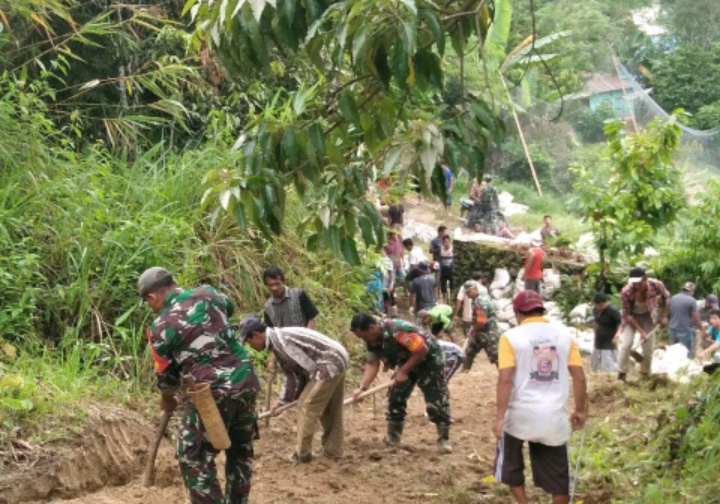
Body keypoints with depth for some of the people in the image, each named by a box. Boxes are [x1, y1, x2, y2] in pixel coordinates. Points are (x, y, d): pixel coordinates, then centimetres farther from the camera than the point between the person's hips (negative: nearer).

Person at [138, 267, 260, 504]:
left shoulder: (160, 328, -6)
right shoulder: (207, 294, 5)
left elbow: (166, 374, 8)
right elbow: (229, 307, 30)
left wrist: (167, 399, 27)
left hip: (212, 393, -6)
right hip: (246, 381, 6)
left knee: (194, 457, 9)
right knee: (241, 450, 22)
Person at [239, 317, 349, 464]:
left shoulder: (278, 340, -18)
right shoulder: (277, 341, 14)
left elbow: (308, 366, -17)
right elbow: (290, 374, 21)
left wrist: (316, 383, -1)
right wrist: (282, 401, 23)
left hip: (330, 364, -10)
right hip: (338, 359, 10)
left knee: (307, 406, -2)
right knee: (330, 409, 18)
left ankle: (301, 454, 6)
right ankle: (332, 451, 28)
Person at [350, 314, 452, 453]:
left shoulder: (398, 330, -37)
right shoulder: (371, 340, -10)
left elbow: (422, 350, -33)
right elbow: (371, 364, -10)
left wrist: (403, 371, -28)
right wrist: (362, 387, -24)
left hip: (429, 359, -8)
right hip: (407, 361, 8)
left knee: (436, 400, -11)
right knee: (395, 397, 5)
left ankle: (444, 439, -2)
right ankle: (393, 436, 17)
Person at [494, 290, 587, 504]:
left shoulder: (511, 337, -4)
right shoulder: (564, 335, 6)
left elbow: (505, 379, -13)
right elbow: (579, 377, 4)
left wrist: (500, 416, -11)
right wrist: (581, 410, 14)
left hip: (521, 413, -2)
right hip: (554, 415, 3)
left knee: (511, 464, 20)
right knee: (558, 474, 13)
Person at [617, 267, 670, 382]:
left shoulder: (656, 285, -30)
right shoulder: (626, 291, -34)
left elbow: (666, 297, -5)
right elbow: (627, 314, -21)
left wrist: (664, 316, -3)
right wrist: (640, 331, -24)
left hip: (648, 317, 2)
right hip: (632, 317, -2)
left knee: (648, 348, 3)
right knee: (626, 344, -18)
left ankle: (645, 375, 21)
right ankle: (621, 376, -8)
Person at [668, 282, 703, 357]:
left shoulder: (673, 298, 8)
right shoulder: (691, 300, -11)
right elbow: (696, 319, -6)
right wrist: (701, 328, 12)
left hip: (672, 329, 6)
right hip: (685, 331, -6)